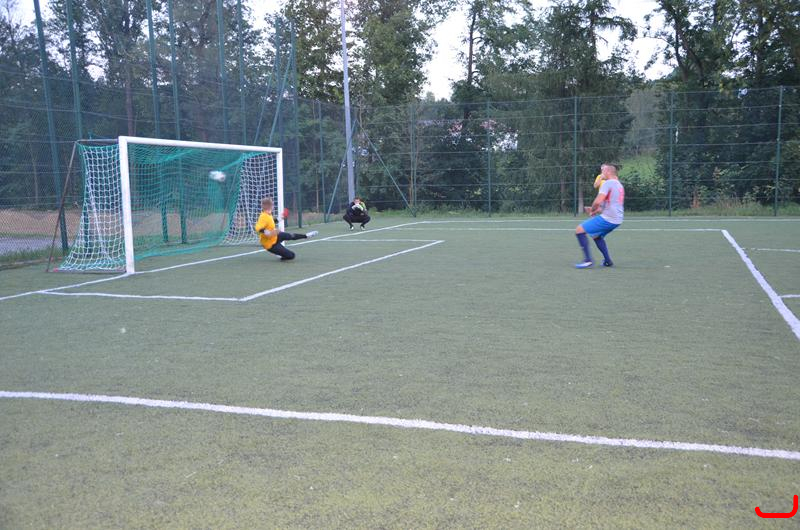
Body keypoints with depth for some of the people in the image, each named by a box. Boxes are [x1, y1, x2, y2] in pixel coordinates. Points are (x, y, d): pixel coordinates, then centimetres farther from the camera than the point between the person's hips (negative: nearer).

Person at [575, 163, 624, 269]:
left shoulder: (607, 183, -10)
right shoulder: (619, 185, 19)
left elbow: (598, 201, -21)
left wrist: (592, 210, -1)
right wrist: (597, 210, 17)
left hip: (608, 218, -9)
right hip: (617, 219, 9)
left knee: (579, 230, -7)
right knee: (596, 235, 30)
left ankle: (588, 260, -12)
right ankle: (608, 261, 25)